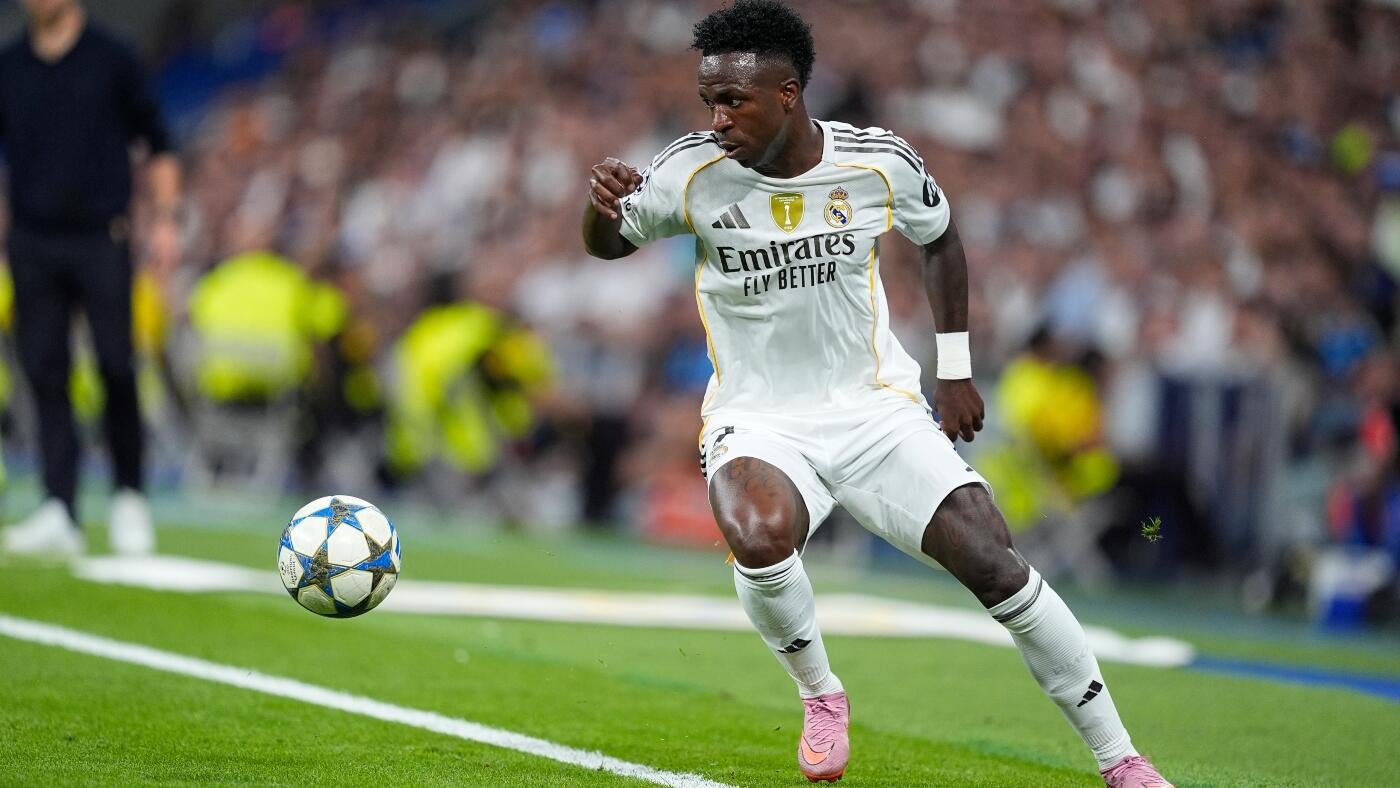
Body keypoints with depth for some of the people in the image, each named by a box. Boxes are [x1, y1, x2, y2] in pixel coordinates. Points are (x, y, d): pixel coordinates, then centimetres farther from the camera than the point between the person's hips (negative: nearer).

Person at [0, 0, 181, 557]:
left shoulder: (112, 60, 3)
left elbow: (156, 144, 8)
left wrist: (164, 218, -1)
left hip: (102, 241, -2)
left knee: (116, 369, -8)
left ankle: (129, 496, 8)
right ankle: (59, 514, -2)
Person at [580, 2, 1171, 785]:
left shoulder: (881, 164, -9)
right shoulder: (694, 172, -11)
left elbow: (941, 238, 12)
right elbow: (608, 244, 4)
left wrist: (956, 370, 13)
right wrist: (602, 206, -20)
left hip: (875, 408, 1)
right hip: (758, 419, -1)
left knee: (993, 560, -13)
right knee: (759, 537, -35)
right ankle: (821, 695, -3)